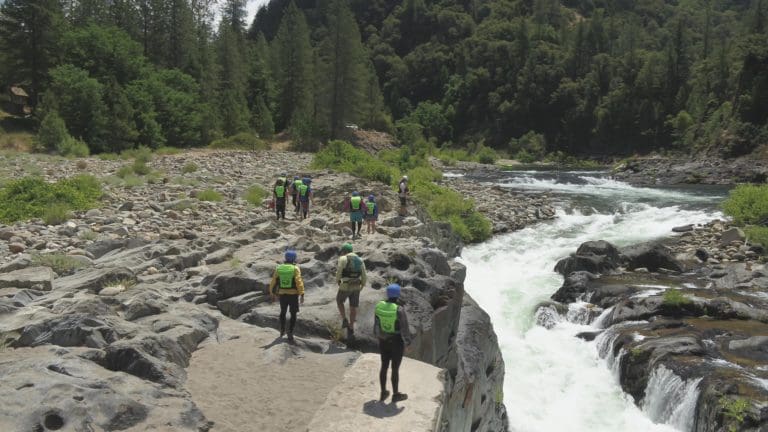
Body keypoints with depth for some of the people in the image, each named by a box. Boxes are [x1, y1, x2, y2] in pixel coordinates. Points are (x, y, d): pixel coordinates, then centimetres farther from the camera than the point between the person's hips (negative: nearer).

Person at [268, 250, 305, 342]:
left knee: (283, 312, 25)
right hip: (293, 295, -3)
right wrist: (302, 294, -16)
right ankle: (290, 333, -4)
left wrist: (272, 293, 16)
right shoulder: (295, 268, -9)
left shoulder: (279, 268, 1)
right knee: (293, 315, 8)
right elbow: (299, 282, -18)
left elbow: (274, 281, 4)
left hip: (282, 295, 3)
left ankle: (282, 330, 29)